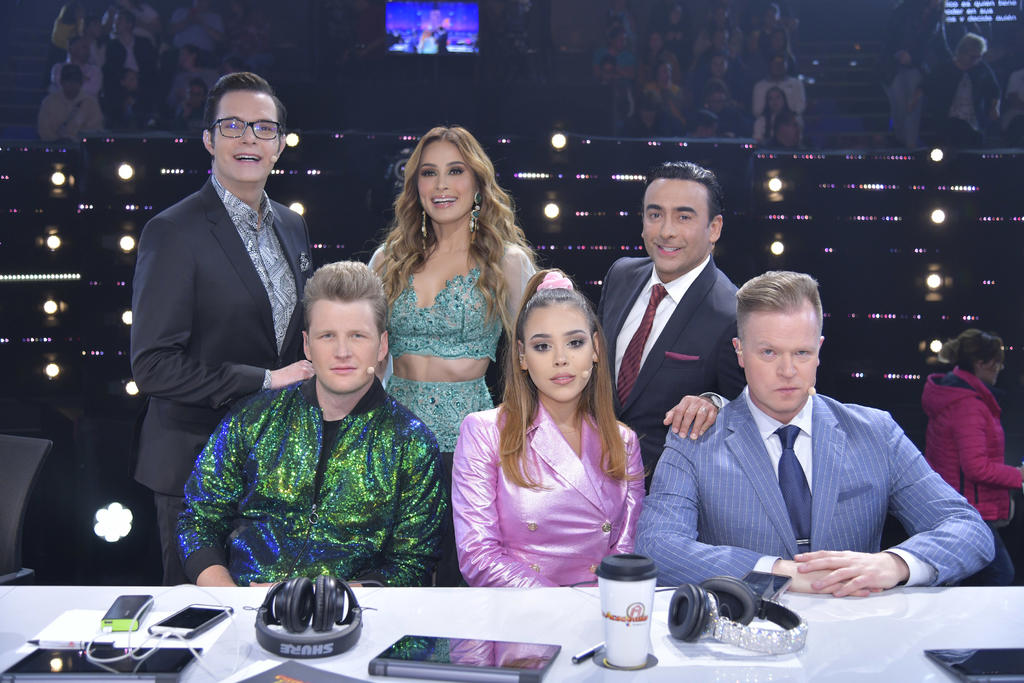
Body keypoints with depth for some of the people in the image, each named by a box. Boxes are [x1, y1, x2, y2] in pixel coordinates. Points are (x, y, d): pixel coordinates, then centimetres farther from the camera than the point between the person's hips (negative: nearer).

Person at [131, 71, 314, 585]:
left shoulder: (291, 226, 9)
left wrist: (311, 376, 2)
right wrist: (263, 382, -20)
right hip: (197, 462, -6)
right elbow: (153, 365, -19)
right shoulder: (173, 232, -13)